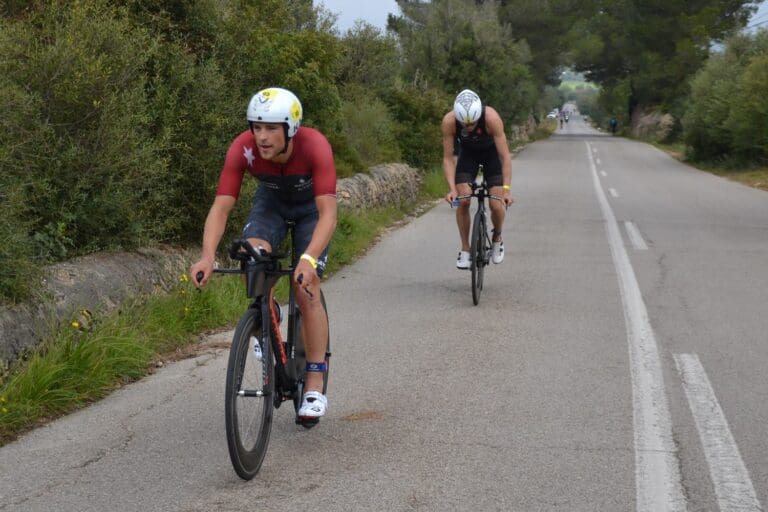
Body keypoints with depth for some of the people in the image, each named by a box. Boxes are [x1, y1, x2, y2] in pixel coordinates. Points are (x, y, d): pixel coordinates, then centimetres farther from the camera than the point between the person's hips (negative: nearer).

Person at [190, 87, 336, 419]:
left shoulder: (315, 146, -39)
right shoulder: (243, 149, -32)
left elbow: (328, 213, -43)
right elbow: (221, 207, -34)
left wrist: (309, 259, -59)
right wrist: (207, 257, -50)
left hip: (311, 205, -2)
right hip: (271, 201, 2)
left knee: (306, 288, -14)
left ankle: (315, 386, -5)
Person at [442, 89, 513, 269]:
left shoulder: (491, 118, -37)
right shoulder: (449, 121, -32)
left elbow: (505, 156, -35)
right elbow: (448, 158, -26)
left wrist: (506, 188, -43)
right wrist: (452, 188, -38)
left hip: (491, 152, -1)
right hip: (467, 153, 1)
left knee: (497, 205, -13)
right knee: (462, 200, -17)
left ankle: (497, 239, 18)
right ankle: (465, 249, -1)